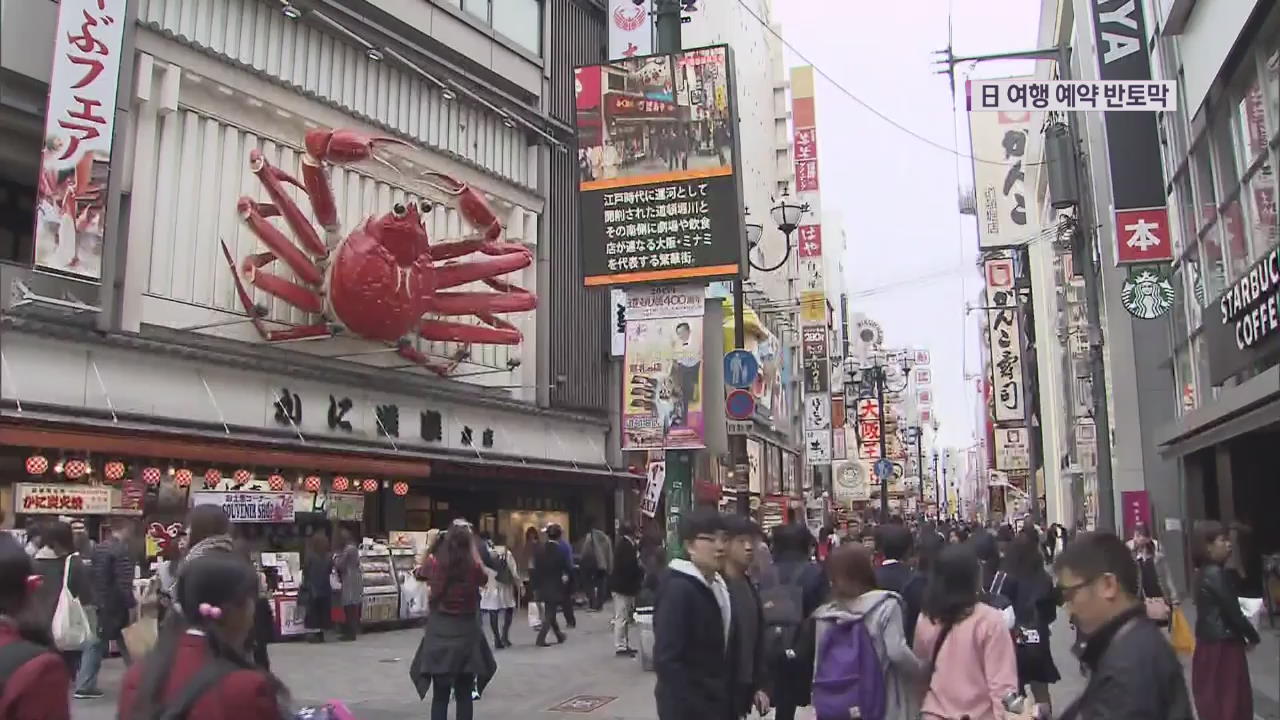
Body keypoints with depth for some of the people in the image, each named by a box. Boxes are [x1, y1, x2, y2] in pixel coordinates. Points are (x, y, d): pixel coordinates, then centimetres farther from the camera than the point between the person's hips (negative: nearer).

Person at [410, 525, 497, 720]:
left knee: (440, 695, 8)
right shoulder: (474, 567, -10)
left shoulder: (434, 564, -7)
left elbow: (418, 573, 15)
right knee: (464, 695, 11)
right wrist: (471, 543, 12)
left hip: (439, 632, 1)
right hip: (466, 632, -1)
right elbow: (484, 580, 14)